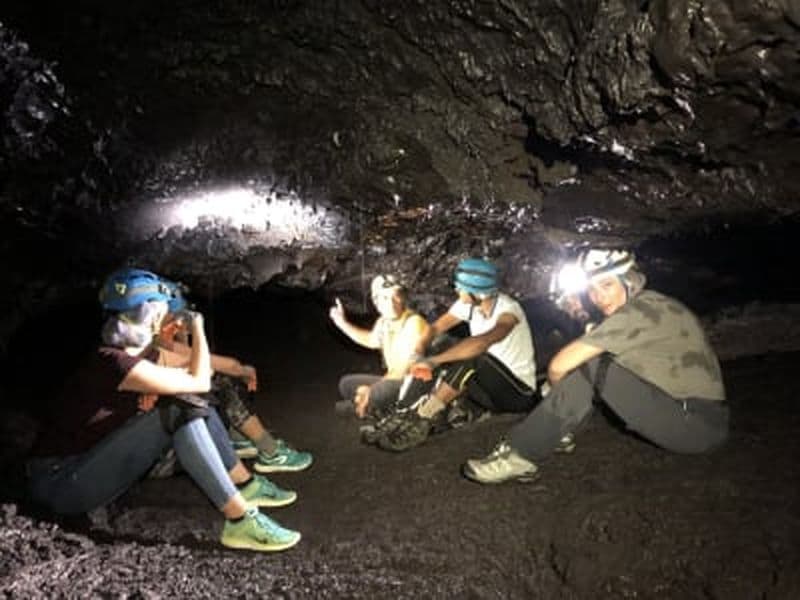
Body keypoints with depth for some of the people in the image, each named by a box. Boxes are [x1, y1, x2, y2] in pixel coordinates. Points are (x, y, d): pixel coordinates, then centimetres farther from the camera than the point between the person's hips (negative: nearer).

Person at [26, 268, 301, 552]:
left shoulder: (147, 355, 2)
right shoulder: (114, 362, -25)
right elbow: (200, 382, -20)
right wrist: (197, 326, -6)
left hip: (93, 463, 9)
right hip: (61, 481, -9)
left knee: (189, 405, -3)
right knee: (178, 410, -24)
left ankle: (246, 485, 3)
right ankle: (240, 521, -26)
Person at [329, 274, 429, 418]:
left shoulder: (414, 323, -24)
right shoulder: (383, 322, 0)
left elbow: (406, 368, -24)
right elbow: (371, 340, 26)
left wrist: (372, 391, -19)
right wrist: (342, 323, 19)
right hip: (393, 379, 9)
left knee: (379, 391, -35)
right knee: (347, 383, 9)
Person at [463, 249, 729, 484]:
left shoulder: (640, 310, -20)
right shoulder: (645, 308, 9)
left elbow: (559, 365, -22)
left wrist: (557, 385, -3)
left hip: (701, 421, -9)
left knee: (593, 365, -20)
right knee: (588, 358, 4)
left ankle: (520, 456, -15)